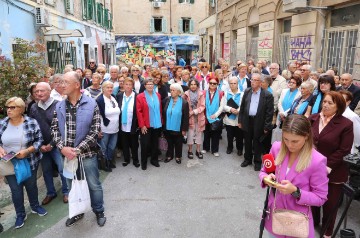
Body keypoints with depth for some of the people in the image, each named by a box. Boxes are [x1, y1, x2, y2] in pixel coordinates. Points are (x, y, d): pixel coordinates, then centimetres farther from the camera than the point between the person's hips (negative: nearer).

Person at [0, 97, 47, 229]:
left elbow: (39, 140, -10)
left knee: (31, 186, 17)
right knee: (16, 190, 10)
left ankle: (35, 206, 41)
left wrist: (26, 151, -23)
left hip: (30, 163, -1)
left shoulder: (31, 122, -11)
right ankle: (20, 215, 30)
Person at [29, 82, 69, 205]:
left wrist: (52, 144, -13)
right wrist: (39, 145, -3)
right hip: (41, 146, 4)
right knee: (46, 171, 15)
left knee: (62, 169, 1)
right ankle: (51, 193, 33)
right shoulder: (34, 108, 3)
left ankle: (66, 191, 23)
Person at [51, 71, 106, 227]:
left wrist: (78, 150, -18)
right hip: (66, 155, 4)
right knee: (72, 186, 19)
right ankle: (77, 212, 41)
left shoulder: (91, 104, -10)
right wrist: (62, 147, -15)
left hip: (87, 154, -4)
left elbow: (95, 131, -13)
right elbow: (54, 130, 2)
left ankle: (99, 211, 33)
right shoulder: (59, 106, 3)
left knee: (94, 185, 11)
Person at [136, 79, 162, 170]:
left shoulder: (157, 95, 7)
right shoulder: (140, 96, -7)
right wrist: (142, 125, -14)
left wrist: (161, 121, 6)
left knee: (155, 143, 13)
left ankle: (154, 159, 29)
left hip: (157, 124, 4)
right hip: (146, 125, -4)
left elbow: (160, 109, 10)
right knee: (145, 144, 4)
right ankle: (144, 162, 19)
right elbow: (138, 112, -10)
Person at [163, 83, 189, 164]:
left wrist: (184, 129, -8)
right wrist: (163, 125, 3)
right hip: (168, 127, 2)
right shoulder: (167, 100, -4)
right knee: (169, 142, 18)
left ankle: (178, 156, 33)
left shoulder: (184, 102, -12)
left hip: (178, 128, -2)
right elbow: (163, 113, 4)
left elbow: (186, 117, -9)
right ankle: (169, 155, 35)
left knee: (178, 143, 14)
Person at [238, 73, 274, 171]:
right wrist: (240, 120, 6)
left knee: (257, 143, 9)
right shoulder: (247, 91, 3)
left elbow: (269, 112, -10)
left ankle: (257, 161, 25)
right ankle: (247, 159, 32)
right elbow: (242, 107, 8)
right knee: (247, 142, 15)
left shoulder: (267, 95, -10)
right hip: (247, 121, 4)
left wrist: (266, 126, -12)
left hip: (259, 122, -4)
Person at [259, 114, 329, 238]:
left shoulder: (317, 161, -21)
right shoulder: (277, 147, -11)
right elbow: (263, 171, 4)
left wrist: (296, 192, -26)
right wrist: (266, 178, -18)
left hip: (297, 220, -3)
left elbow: (320, 198, -12)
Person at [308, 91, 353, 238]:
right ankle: (313, 221, 47)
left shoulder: (346, 124, -13)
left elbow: (344, 150, -14)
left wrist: (327, 166, -18)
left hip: (333, 172, -3)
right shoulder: (312, 118, 0)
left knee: (330, 203, 14)